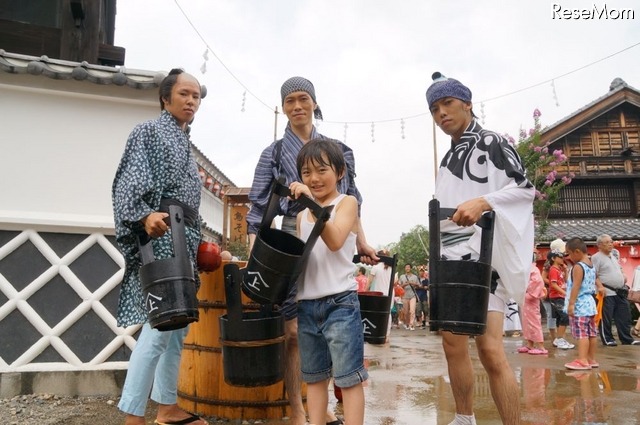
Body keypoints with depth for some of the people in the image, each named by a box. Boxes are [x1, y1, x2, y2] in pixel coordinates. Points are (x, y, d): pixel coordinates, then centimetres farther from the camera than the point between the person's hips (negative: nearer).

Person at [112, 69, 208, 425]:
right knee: (160, 325, -14)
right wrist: (146, 215, -31)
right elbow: (129, 183, -13)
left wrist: (199, 244, 20)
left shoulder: (185, 142, 22)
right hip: (160, 238, -9)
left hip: (183, 241, 9)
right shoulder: (149, 132, 0)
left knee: (177, 325, 11)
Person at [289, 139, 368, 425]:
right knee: (314, 377, 14)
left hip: (340, 303, -6)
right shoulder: (302, 214, 14)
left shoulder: (347, 202, -3)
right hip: (307, 305, 6)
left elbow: (335, 241, -20)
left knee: (348, 378, -1)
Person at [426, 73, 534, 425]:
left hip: (481, 257, -8)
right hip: (449, 259, 8)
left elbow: (525, 188, -10)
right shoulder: (449, 158, 19)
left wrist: (483, 202, -26)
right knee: (453, 346, 11)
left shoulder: (491, 142, -2)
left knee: (490, 351, -16)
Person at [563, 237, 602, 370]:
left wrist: (571, 304, -20)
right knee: (591, 333, 13)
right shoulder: (591, 266, 14)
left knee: (581, 333, -11)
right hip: (589, 302, 10)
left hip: (579, 305, -10)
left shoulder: (578, 267, -15)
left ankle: (583, 360, -14)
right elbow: (592, 284, 19)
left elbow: (576, 286, -20)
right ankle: (591, 359, 21)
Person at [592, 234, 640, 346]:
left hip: (620, 292, 9)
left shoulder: (612, 256, 19)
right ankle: (607, 339, 8)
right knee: (606, 318, -1)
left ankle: (627, 339, 18)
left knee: (624, 316, 10)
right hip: (606, 293, -9)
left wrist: (623, 276, 9)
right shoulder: (596, 257, -9)